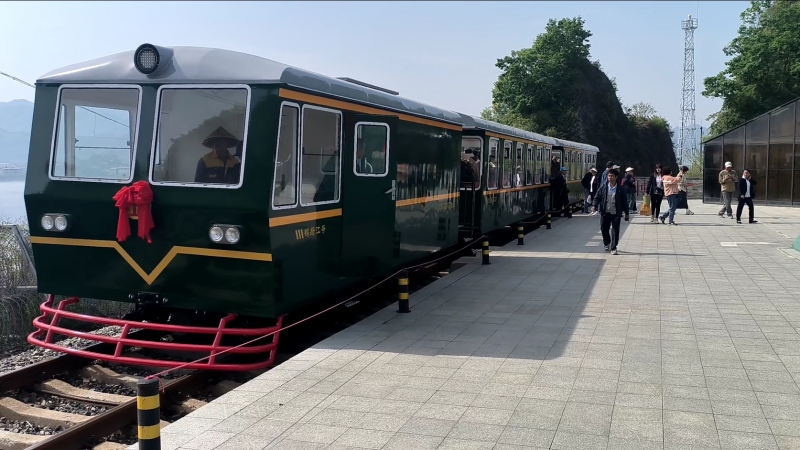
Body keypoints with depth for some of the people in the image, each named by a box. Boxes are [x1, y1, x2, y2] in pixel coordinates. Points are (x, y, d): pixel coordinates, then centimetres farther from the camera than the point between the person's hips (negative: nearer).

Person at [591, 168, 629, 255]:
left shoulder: (620, 189, -4)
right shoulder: (603, 187, -2)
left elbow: (624, 201, 2)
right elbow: (598, 196, 0)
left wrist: (627, 213, 5)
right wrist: (594, 205, -17)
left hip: (616, 213, -2)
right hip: (605, 212, 2)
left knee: (615, 230, -4)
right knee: (604, 229, 9)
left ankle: (613, 248, 6)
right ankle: (607, 243, 34)